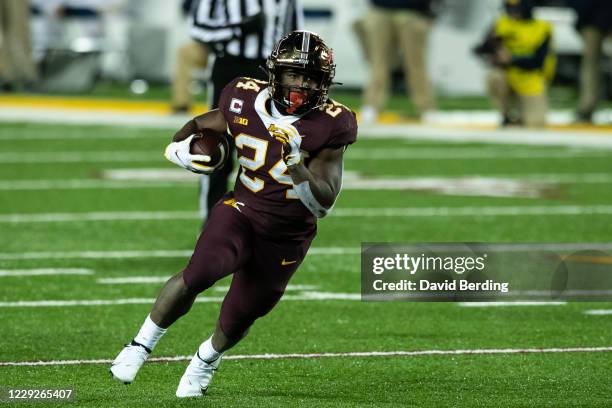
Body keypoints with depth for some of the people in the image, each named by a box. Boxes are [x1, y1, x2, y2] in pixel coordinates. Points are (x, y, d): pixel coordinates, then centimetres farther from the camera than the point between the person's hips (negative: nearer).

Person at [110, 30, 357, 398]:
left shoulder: (328, 127, -16)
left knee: (239, 319, 13)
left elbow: (324, 203, -17)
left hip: (286, 239, 0)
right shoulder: (246, 102, -9)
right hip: (240, 213, 0)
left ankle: (208, 358, 49)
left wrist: (300, 171, -36)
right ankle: (143, 344, -6)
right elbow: (200, 125, 11)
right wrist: (182, 149, -10)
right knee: (198, 275, -29)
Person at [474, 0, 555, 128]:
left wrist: (512, 59, -29)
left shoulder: (542, 29, -7)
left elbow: (537, 62, -17)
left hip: (531, 85, -2)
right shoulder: (503, 24, 0)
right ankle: (508, 116, -8)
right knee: (494, 77, -32)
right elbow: (480, 50, -4)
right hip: (508, 80, 2)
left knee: (535, 124, -16)